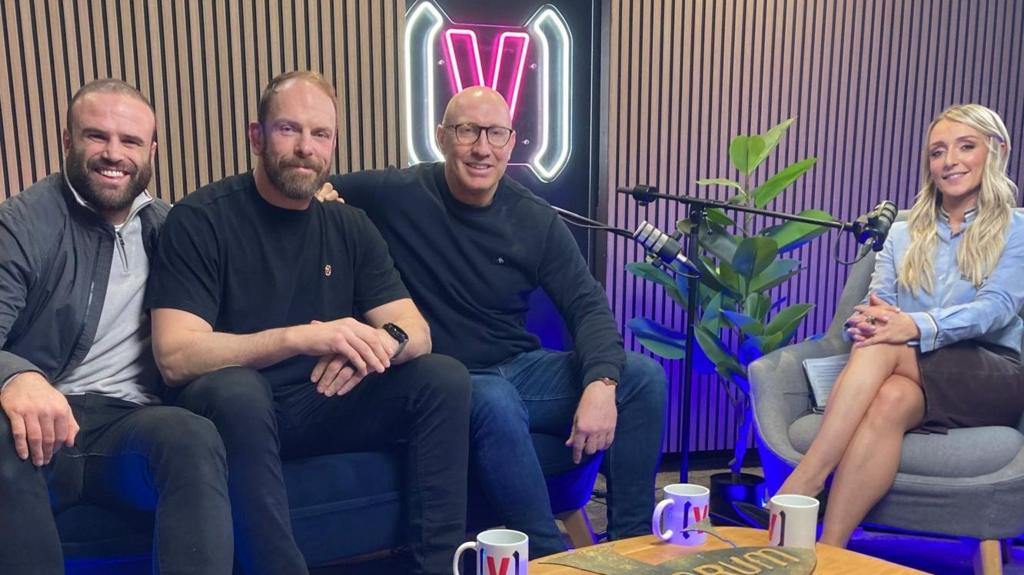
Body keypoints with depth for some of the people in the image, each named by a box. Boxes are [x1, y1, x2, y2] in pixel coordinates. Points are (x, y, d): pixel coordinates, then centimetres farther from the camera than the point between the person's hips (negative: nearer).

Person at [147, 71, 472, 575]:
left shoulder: (350, 227, 6)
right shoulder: (200, 218, -10)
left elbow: (416, 330, 1)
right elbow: (176, 357, -20)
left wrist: (383, 340, -25)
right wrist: (301, 337, -32)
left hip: (325, 403, 5)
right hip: (236, 408, -4)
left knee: (445, 377, -14)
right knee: (235, 388, -37)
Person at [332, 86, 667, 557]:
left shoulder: (536, 221, 1)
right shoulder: (396, 196, -8)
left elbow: (588, 306, -2)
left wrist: (601, 383, -21)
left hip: (523, 367, 5)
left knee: (643, 375, -14)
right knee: (496, 401, -39)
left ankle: (632, 541, 0)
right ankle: (549, 556, -20)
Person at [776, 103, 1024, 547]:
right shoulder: (903, 233, 19)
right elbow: (877, 302, 6)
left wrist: (917, 325, -32)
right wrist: (867, 318, -22)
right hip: (914, 374, 3)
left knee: (882, 349, -34)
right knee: (892, 400, -36)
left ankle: (804, 482, -42)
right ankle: (827, 553, -44)